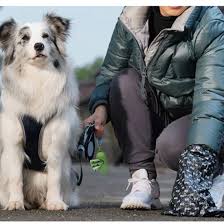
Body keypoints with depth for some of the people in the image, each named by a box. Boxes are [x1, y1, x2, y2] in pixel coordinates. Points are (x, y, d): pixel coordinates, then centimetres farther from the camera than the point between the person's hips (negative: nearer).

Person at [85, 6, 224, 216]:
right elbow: (109, 71, 0)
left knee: (170, 144, -35)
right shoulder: (132, 17, -9)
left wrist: (200, 152, -47)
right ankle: (144, 181, -19)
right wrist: (100, 106, -22)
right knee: (124, 81, -21)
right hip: (155, 116, 5)